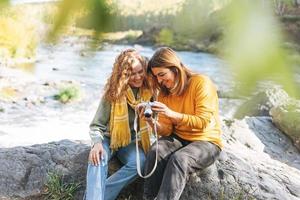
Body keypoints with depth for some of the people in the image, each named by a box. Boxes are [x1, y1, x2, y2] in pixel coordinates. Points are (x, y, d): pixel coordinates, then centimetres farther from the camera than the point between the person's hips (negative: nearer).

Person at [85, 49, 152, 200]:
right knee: (98, 159, -34)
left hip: (133, 141, 1)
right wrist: (97, 143, -27)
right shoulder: (114, 92, -9)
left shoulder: (150, 91, -5)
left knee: (140, 163, -32)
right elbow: (96, 126, -7)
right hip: (109, 138, -1)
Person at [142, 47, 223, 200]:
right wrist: (152, 122, -22)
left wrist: (171, 114, -31)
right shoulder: (164, 92, 3)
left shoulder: (201, 83, -14)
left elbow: (203, 122, -21)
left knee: (179, 159, -34)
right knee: (155, 152, -26)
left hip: (206, 141, -4)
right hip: (177, 138, 5)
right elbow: (166, 131, 0)